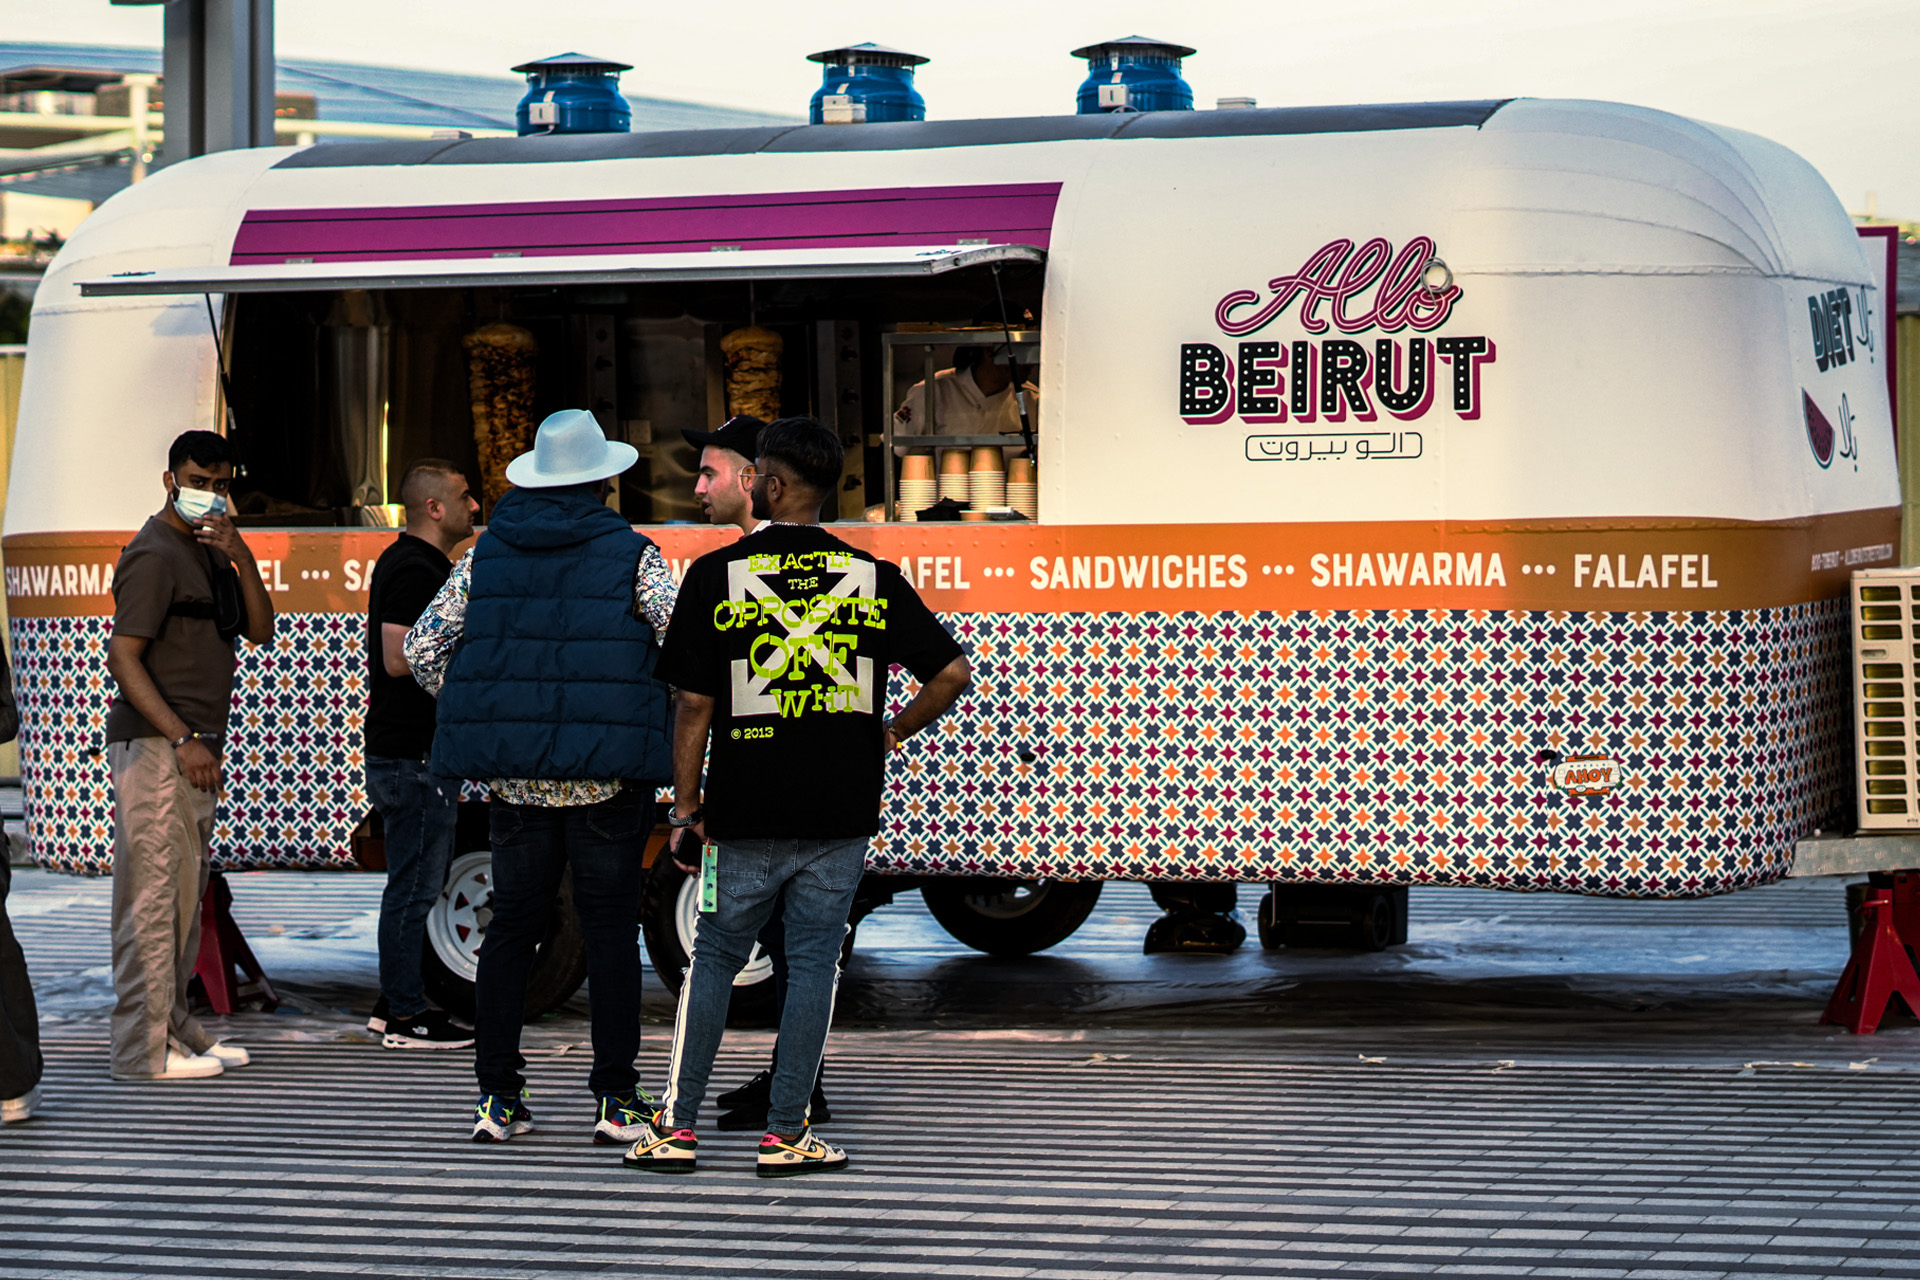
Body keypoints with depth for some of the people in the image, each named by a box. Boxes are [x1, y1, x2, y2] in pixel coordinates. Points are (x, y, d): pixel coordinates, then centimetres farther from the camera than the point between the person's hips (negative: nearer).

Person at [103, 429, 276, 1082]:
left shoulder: (209, 553, 20)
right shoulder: (155, 556, -10)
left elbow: (260, 631, 11)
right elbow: (123, 659, -16)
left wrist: (242, 559, -5)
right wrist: (182, 740, -21)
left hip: (195, 749, 10)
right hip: (154, 748, -10)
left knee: (185, 897, 14)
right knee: (153, 895, -10)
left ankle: (174, 1029, 22)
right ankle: (143, 1047, -9)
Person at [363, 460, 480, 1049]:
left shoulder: (407, 562, 18)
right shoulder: (415, 570, -16)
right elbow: (400, 658, -24)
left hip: (410, 751, 11)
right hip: (415, 756, -11)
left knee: (412, 883, 15)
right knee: (414, 885, -7)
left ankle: (395, 1004, 20)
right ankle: (406, 1016, -3)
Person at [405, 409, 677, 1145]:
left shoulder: (488, 554, 7)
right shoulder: (630, 556, -2)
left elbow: (421, 648, 7)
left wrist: (474, 714, 19)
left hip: (514, 777, 3)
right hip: (606, 775, -3)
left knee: (511, 926, 10)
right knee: (610, 930, 4)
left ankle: (496, 1098, 10)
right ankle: (615, 1099, 5)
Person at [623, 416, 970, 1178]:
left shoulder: (715, 575, -4)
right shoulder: (871, 577, 1)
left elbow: (694, 705, -5)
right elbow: (951, 673, -3)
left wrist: (685, 810, 2)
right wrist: (893, 733, 12)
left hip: (746, 811, -1)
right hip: (841, 812, 1)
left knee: (713, 961, 11)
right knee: (813, 964, 7)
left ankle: (676, 1128, 12)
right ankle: (785, 1136, 8)